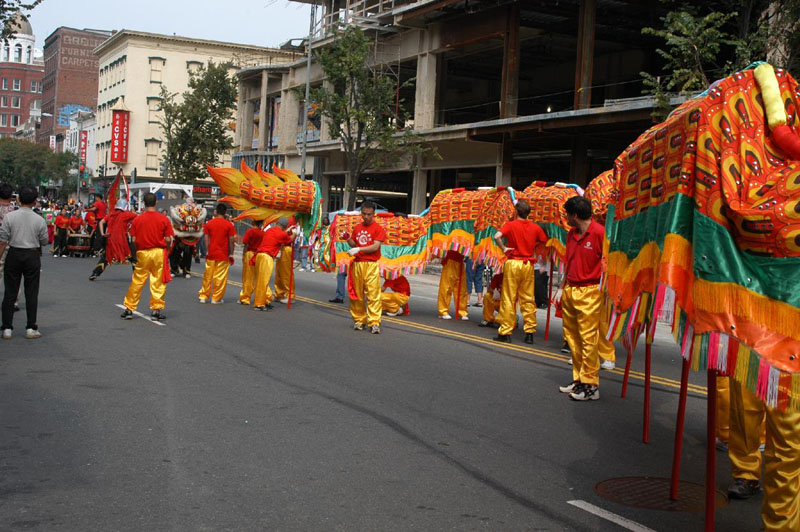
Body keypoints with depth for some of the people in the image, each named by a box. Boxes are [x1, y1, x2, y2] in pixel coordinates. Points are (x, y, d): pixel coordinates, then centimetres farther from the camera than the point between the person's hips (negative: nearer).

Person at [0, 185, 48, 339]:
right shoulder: (39, 220, -6)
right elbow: (44, 242, 2)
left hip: (14, 255, 0)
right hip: (32, 256, 0)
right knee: (31, 293, 7)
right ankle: (31, 328, 8)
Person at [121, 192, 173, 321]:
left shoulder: (137, 219, -2)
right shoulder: (164, 219, -4)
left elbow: (133, 240, -2)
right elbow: (168, 240, -6)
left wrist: (134, 255, 10)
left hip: (142, 253, 1)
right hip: (159, 253, -1)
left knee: (137, 282, 8)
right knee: (158, 283, 5)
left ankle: (129, 309, 12)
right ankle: (156, 309, 7)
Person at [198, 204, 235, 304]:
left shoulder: (209, 223, 2)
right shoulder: (229, 225, -4)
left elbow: (206, 239, 1)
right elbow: (231, 240, -4)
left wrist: (207, 251, 7)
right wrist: (231, 254, 3)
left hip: (211, 254, 3)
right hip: (223, 255, -2)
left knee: (207, 276, 12)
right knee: (220, 277, 3)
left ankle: (203, 296, 16)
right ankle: (216, 298, 5)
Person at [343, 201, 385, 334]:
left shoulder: (378, 229, -1)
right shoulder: (357, 228, 15)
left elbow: (376, 247, -11)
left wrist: (359, 249, -18)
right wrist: (348, 239, 1)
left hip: (371, 265, -5)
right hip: (357, 263, 5)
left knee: (373, 294, -9)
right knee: (357, 294, 6)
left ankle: (374, 323, -9)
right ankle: (359, 320, 16)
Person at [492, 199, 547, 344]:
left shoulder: (511, 225, -7)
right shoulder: (535, 227, 3)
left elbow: (497, 236, -22)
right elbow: (545, 241, 10)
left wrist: (504, 249, -8)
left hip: (513, 263, -3)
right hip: (528, 264, 3)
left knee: (508, 299, 2)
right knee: (528, 299, 8)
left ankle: (505, 332, 4)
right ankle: (530, 332, 9)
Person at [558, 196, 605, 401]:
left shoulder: (599, 232, -12)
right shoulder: (571, 234, 13)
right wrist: (564, 287, 18)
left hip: (589, 292, -8)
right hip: (570, 290, 8)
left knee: (588, 338, -7)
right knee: (572, 337, 11)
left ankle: (591, 385, -3)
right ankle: (578, 379, 21)